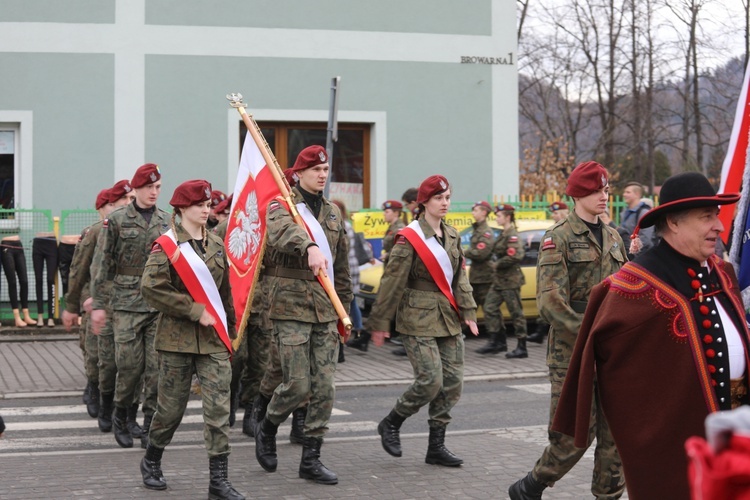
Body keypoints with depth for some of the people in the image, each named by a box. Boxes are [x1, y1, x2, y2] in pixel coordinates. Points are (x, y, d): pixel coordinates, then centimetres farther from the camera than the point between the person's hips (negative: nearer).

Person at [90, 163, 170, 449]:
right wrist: (98, 304, -4)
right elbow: (101, 265, 0)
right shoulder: (116, 220, 1)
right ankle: (120, 417, 19)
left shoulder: (167, 221, 10)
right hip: (127, 302, -3)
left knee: (157, 366, -1)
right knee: (129, 364, -5)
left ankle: (149, 425, 9)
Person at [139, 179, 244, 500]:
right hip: (178, 337, -4)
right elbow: (151, 288, -18)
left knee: (218, 407, -4)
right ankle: (151, 462, 31)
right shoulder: (167, 245, -7)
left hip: (213, 339, 4)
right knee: (172, 406, 6)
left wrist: (230, 330, 18)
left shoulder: (216, 245, 10)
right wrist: (195, 310, -18)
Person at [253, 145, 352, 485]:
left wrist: (343, 306, 19)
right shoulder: (282, 205, -4)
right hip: (291, 307, -6)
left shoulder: (333, 212, 16)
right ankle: (267, 428, 23)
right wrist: (310, 247, -49)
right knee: (297, 384, -7)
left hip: (326, 309, 6)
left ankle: (311, 459, 12)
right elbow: (282, 230, -30)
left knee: (324, 387, 3)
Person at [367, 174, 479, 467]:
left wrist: (468, 312, 2)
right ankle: (390, 424, 10)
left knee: (452, 382, 3)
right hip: (418, 320, -7)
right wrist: (380, 323, -9)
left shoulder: (452, 237, 12)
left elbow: (460, 278, 14)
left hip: (448, 319, 7)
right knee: (431, 381, -13)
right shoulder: (410, 238, -9)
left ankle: (436, 447, 11)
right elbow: (392, 282, -9)